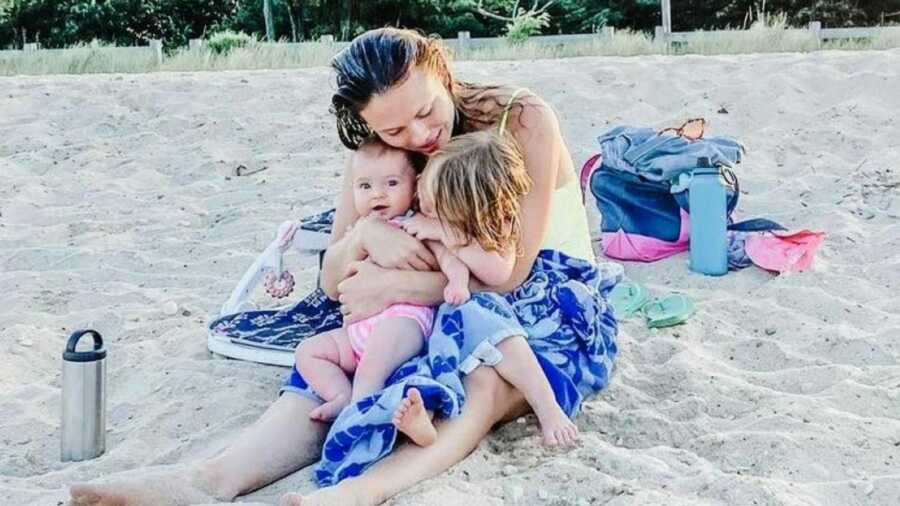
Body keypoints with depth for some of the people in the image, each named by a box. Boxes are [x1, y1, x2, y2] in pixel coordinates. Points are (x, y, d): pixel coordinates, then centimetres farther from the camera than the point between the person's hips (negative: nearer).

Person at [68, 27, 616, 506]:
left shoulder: (524, 121, -16)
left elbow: (510, 274, -19)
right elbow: (334, 284, -1)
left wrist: (393, 285, -21)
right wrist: (363, 235, -23)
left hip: (559, 309, -4)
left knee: (483, 382, -38)